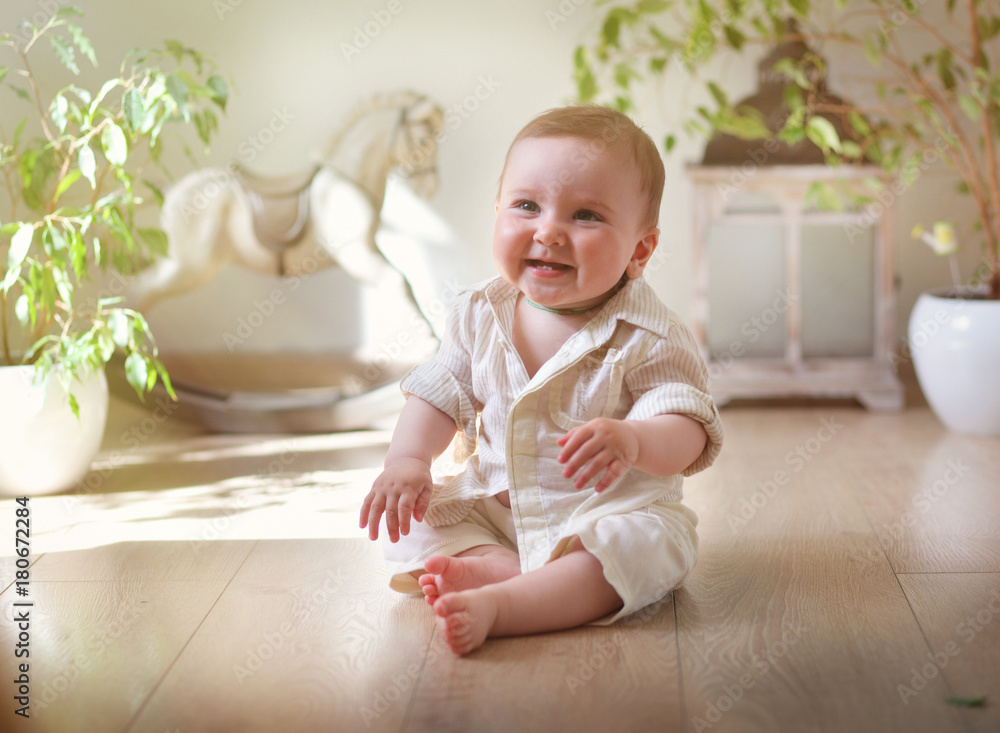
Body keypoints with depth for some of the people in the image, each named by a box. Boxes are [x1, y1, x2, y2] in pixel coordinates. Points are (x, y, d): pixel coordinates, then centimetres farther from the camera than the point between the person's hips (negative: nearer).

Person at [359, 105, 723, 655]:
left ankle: (498, 604, -42)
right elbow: (437, 397, 6)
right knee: (413, 520, -13)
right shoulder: (479, 317, -2)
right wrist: (407, 460, -14)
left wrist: (632, 441, -45)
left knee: (653, 539, -34)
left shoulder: (646, 337, -15)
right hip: (491, 505, 4)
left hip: (610, 508, -4)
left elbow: (688, 433, -22)